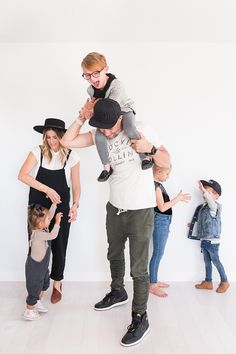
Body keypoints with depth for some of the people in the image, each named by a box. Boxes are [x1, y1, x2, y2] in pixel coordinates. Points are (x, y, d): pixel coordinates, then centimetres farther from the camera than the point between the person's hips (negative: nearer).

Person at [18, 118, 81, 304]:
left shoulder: (72, 156, -4)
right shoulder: (37, 152, -6)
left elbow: (76, 185, 1)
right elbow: (22, 175, -18)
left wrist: (75, 204, -15)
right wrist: (47, 189, -25)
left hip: (61, 207, 0)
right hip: (37, 206, 0)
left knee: (59, 246, 7)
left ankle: (57, 284, 29)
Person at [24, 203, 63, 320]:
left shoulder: (42, 228, -6)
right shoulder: (37, 234, -31)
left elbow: (50, 214, 2)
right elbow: (53, 235, -40)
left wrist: (54, 203, -2)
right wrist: (57, 222, -32)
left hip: (42, 265, 9)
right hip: (34, 267, -9)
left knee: (44, 284, 26)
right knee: (34, 289, 5)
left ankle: (38, 303, 45)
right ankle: (28, 312, 22)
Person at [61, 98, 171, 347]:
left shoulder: (140, 130, -11)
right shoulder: (99, 136, 0)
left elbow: (166, 162, -7)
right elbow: (67, 141, -2)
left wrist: (150, 148, -26)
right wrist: (82, 117, -7)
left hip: (141, 211, -5)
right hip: (115, 208, 6)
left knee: (138, 268, 1)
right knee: (114, 255, 25)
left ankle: (140, 319, 17)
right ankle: (117, 293, 49)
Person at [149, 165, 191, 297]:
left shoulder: (159, 185, 14)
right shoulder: (155, 186, -16)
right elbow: (162, 207, -20)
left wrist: (178, 199, 13)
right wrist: (178, 198, -16)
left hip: (164, 222, 10)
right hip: (160, 221, -10)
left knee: (159, 253, 15)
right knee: (158, 253, -4)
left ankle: (155, 280, 25)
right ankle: (152, 285, 4)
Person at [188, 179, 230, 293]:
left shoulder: (216, 206, -12)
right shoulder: (203, 207, 9)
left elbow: (211, 202, -38)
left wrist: (204, 191, -48)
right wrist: (193, 225, 17)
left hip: (212, 240, -7)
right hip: (204, 239, 7)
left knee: (215, 260, 3)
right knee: (207, 261, 14)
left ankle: (224, 282, 19)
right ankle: (208, 282, 24)